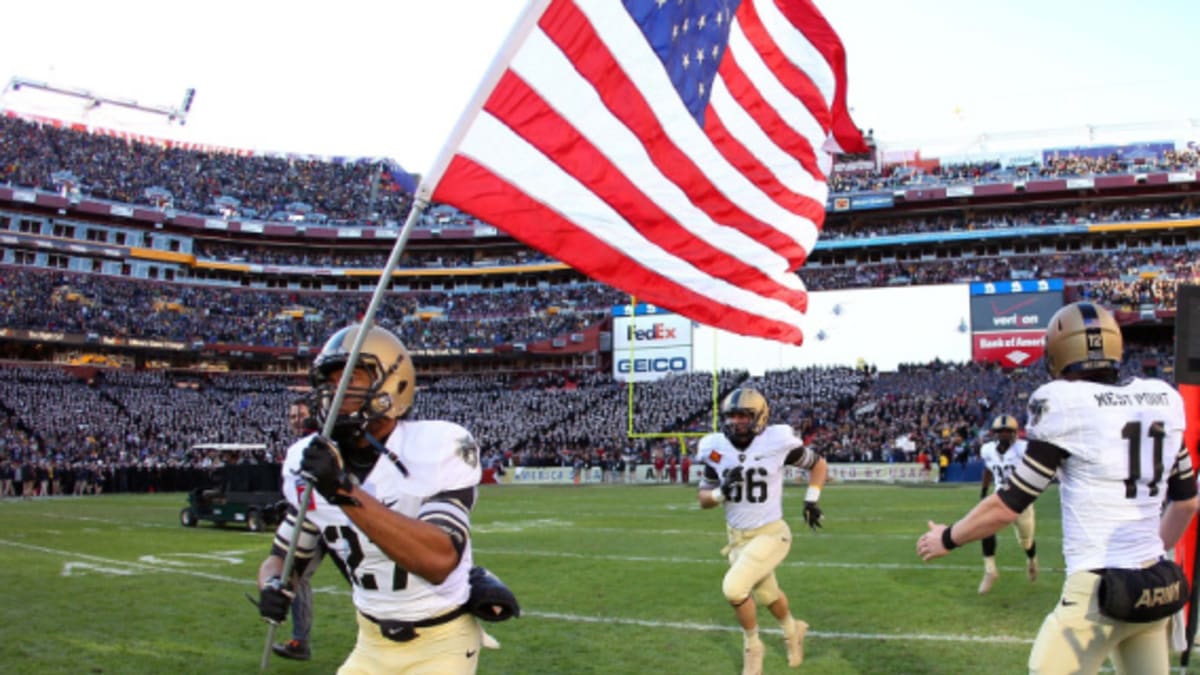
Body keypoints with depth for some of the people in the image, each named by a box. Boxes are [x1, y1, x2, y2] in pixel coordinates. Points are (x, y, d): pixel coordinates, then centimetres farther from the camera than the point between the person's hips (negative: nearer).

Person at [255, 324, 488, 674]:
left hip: (442, 643, -5)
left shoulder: (440, 448, -21)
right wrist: (273, 585, -18)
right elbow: (283, 556, 6)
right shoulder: (314, 460, -5)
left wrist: (347, 492, -39)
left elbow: (439, 560, -35)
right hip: (373, 642, 5)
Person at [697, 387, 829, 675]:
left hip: (770, 534, -5)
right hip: (737, 537, 5)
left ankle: (752, 646, 7)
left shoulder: (777, 441, -17)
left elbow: (818, 464, 1)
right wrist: (721, 493, -20)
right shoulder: (716, 449, -8)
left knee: (734, 588, -20)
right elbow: (703, 499, 1)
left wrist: (811, 500, -8)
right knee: (767, 594, 22)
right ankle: (793, 631, 54)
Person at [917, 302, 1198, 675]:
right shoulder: (1163, 401, 7)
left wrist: (947, 538, 7)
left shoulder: (1066, 405, -11)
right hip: (1158, 586, 7)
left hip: (1101, 592, -7)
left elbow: (1009, 506, -7)